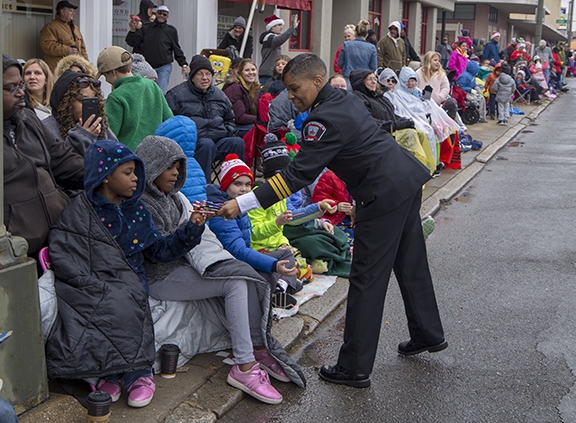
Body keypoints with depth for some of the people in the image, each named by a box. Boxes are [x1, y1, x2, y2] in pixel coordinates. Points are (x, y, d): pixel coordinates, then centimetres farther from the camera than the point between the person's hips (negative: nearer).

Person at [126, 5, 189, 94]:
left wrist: (183, 63, 4)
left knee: (161, 93, -8)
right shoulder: (145, 28, 6)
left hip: (164, 67, -2)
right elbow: (132, 43, 2)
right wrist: (133, 30, -15)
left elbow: (176, 49, 10)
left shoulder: (171, 30, 6)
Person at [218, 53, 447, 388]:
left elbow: (299, 175, -24)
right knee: (411, 263, 22)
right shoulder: (346, 99, 9)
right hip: (408, 178, 10)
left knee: (367, 279, -4)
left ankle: (355, 368, 2)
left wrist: (242, 203, -24)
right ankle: (429, 334, 39)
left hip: (384, 194, -10)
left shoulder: (325, 119, -20)